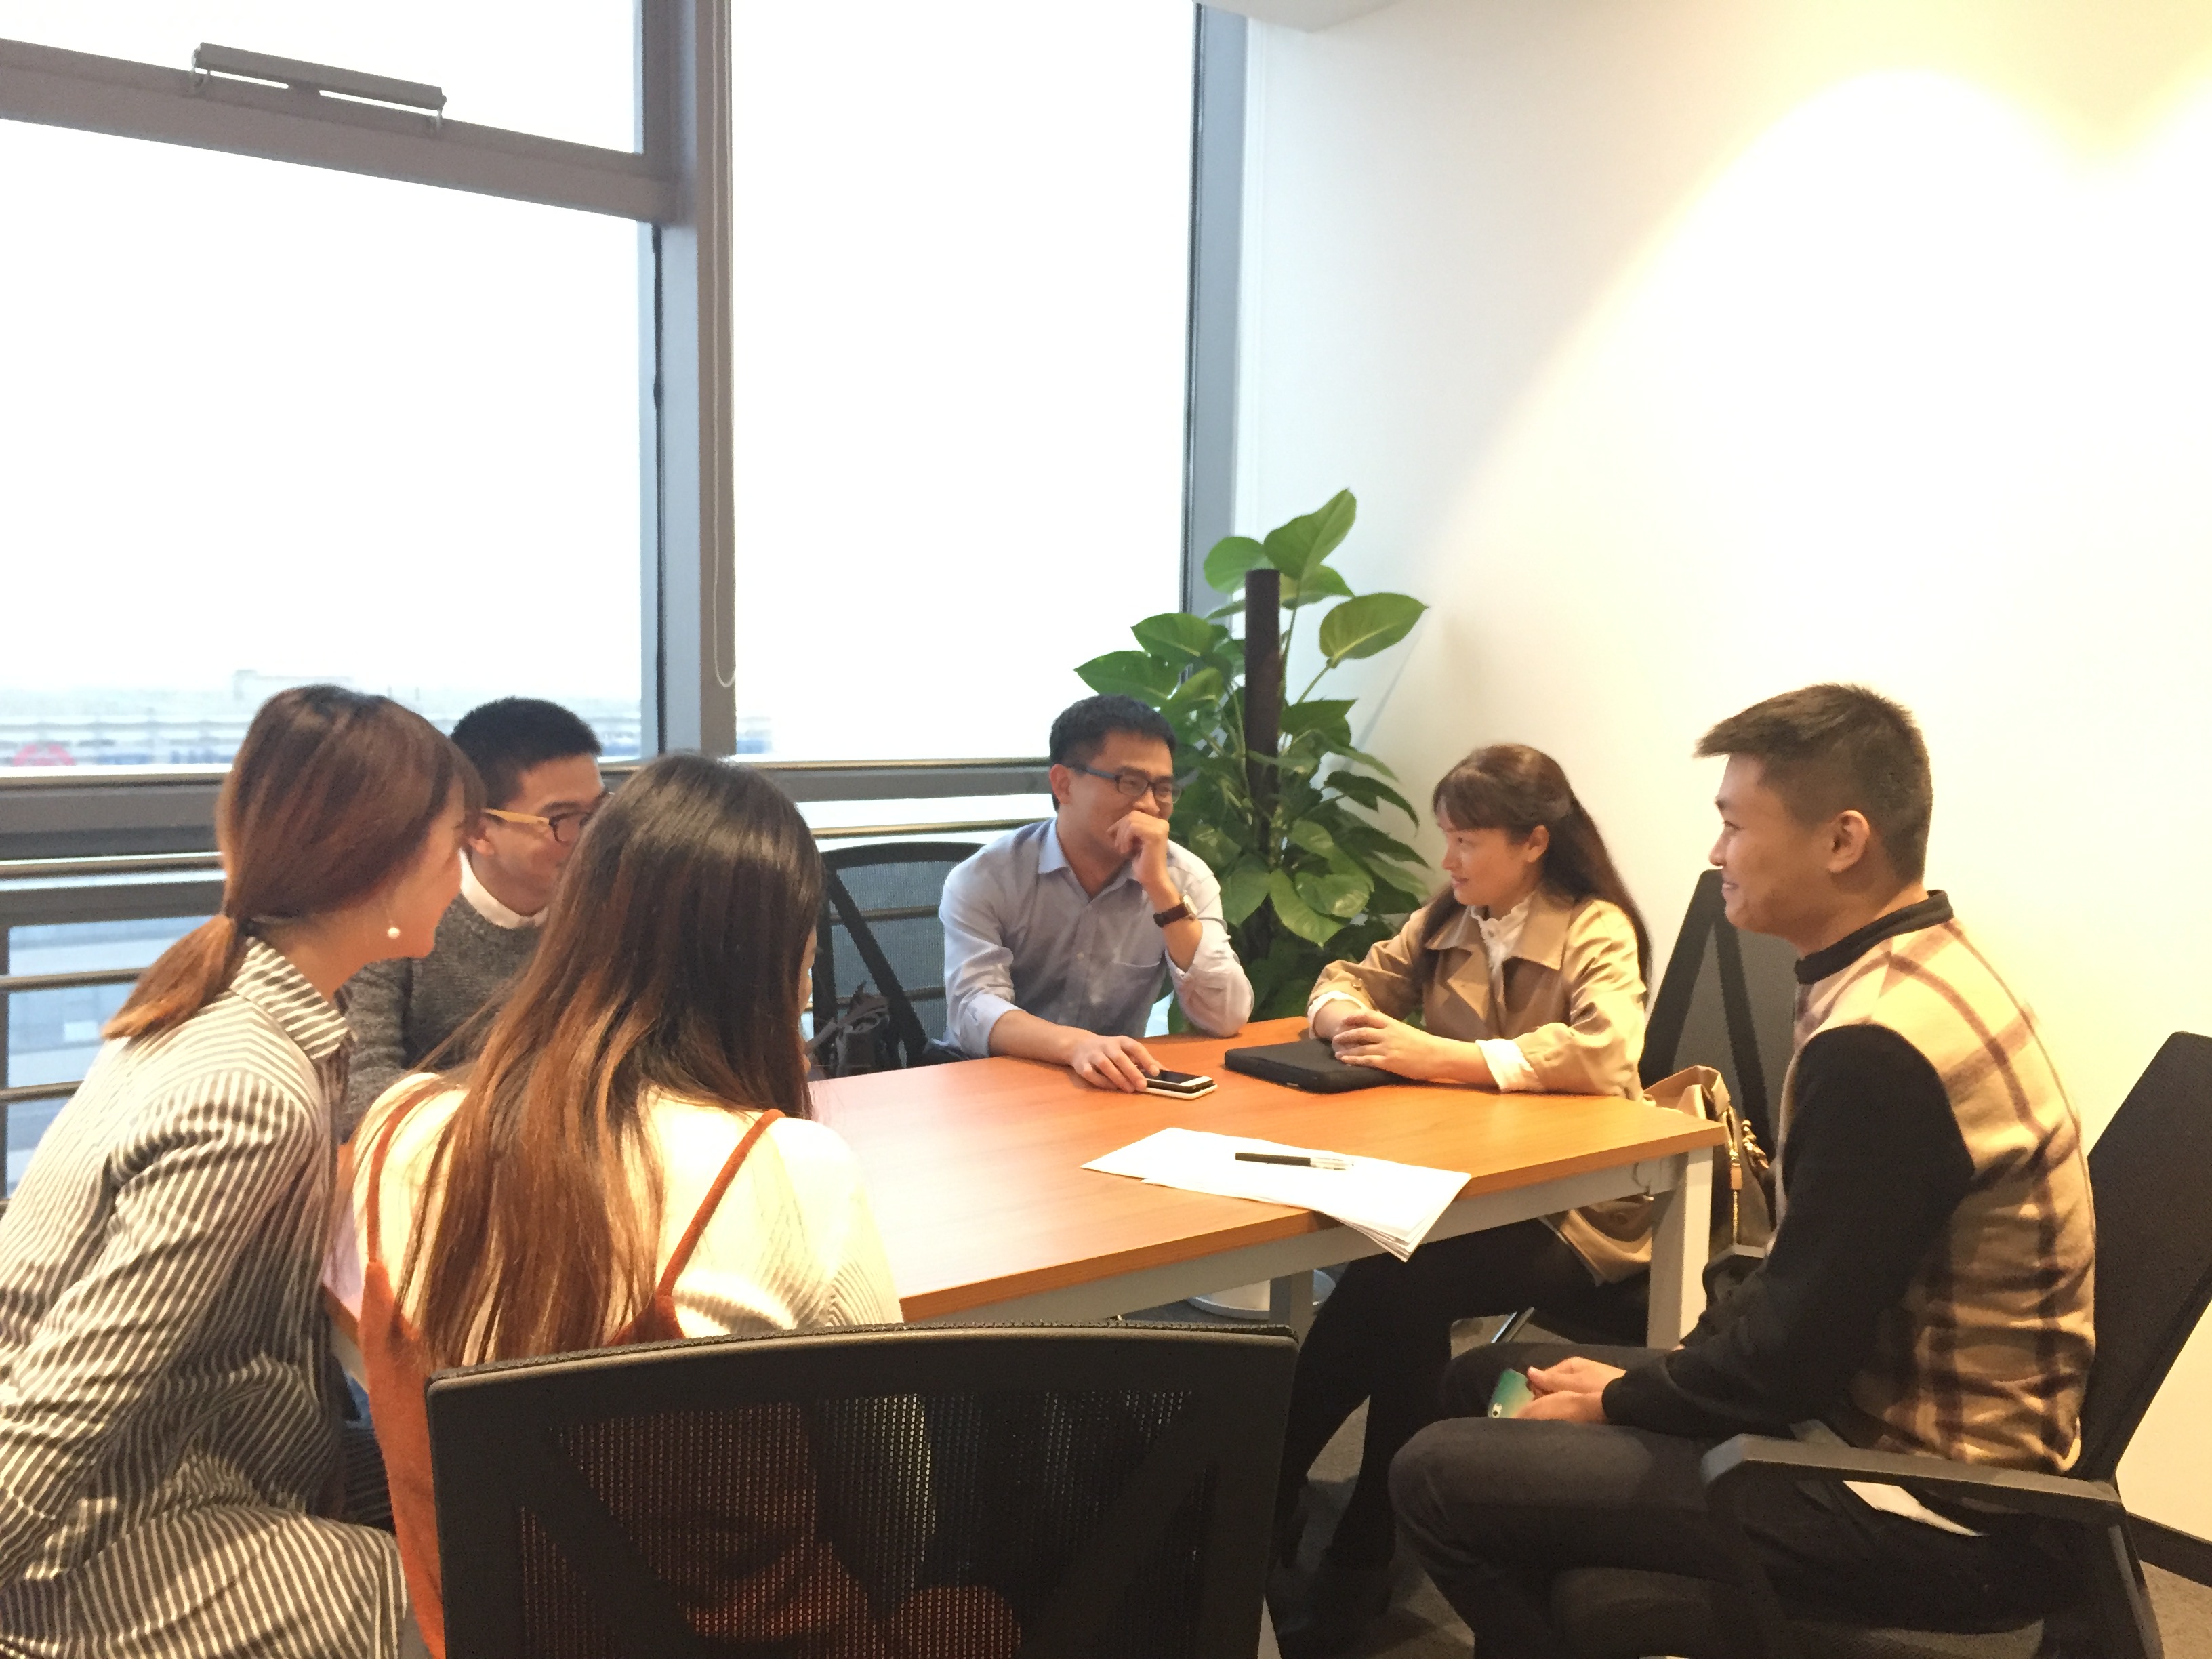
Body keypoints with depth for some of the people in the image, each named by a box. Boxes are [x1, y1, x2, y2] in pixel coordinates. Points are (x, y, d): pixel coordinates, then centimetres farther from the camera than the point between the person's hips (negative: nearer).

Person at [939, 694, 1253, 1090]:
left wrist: (1160, 886, -21)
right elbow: (974, 1011, -22)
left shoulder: (1186, 877, -3)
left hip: (1114, 1090, 1)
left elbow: (1227, 1018, -13)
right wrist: (1077, 1044, -40)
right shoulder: (984, 880, -9)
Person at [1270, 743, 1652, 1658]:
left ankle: (1269, 1504, -13)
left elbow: (1605, 1053, -29)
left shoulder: (1596, 930, -12)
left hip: (1575, 1207, -5)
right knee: (1381, 1281, -27)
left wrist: (1442, 1056, -33)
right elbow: (1348, 979, 13)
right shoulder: (1445, 920, 9)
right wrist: (1343, 1011, -13)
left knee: (1402, 1285, -30)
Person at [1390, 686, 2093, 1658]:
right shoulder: (1918, 971, 5)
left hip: (1926, 1509, -10)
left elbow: (1792, 1357, -22)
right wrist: (1646, 1378, 3)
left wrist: (1620, 1400, -6)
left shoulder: (1879, 1047, -27)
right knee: (1484, 1382, 14)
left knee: (1441, 1477, -13)